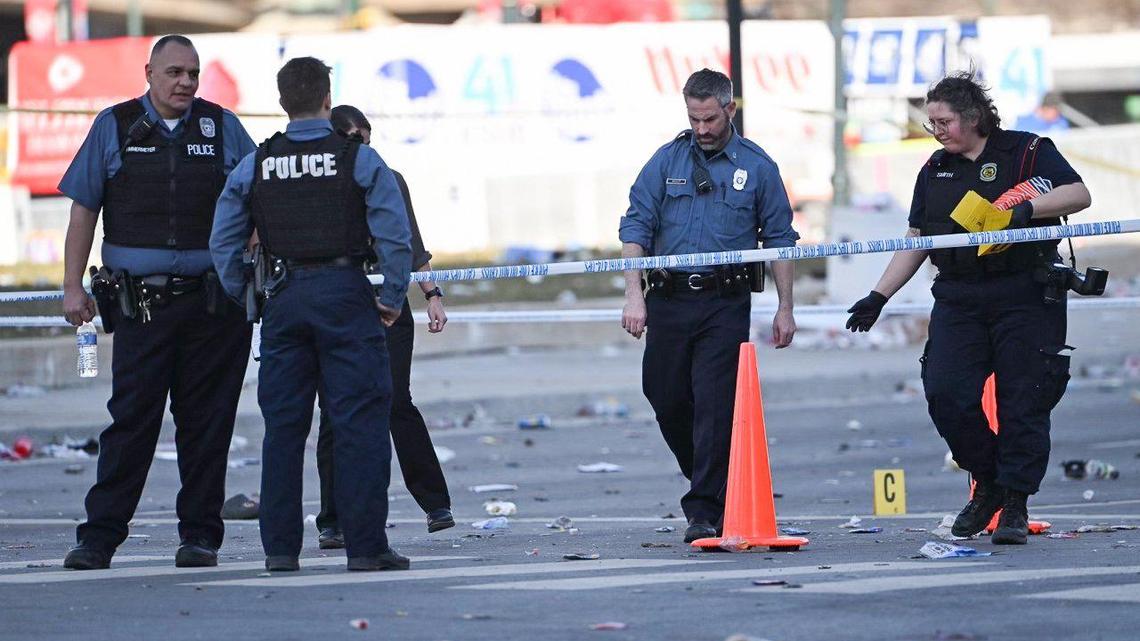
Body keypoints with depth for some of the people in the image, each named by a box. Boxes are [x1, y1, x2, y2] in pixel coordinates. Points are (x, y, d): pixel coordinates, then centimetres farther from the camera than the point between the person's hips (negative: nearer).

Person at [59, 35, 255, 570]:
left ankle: (200, 534, 11)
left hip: (213, 301, 1)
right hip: (141, 301, -1)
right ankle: (99, 537, -2)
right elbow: (83, 209, 7)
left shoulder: (222, 127, 8)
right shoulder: (114, 127, 7)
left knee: (206, 421, 3)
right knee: (130, 419, -4)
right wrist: (73, 287, 1)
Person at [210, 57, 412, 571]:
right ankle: (365, 545, -4)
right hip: (346, 296, -3)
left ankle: (280, 547, 8)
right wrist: (392, 297, 1)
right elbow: (395, 235, -10)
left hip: (284, 298, 3)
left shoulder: (254, 167, 5)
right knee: (360, 423, -1)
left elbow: (223, 243, 6)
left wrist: (245, 299, 14)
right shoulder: (358, 159, -4)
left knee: (282, 426, 9)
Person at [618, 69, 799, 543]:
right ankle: (707, 480, 32)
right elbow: (636, 226, 3)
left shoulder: (756, 166, 4)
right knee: (666, 399, 8)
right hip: (669, 299, 3)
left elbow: (779, 239, 8)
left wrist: (785, 308, 5)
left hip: (725, 303, -3)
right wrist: (634, 294, -8)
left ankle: (706, 510, -7)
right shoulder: (667, 161, 7)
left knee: (714, 405, -9)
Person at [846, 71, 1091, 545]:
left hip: (1024, 297, -4)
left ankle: (1015, 505, 4)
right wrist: (880, 296, 12)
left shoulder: (1028, 152, 0)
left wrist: (1026, 208, -24)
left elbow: (1078, 195, -10)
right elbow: (916, 242, 19)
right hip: (958, 300, 4)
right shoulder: (935, 171, 15)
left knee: (1023, 402, -4)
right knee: (945, 394, -9)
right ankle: (987, 483, 11)